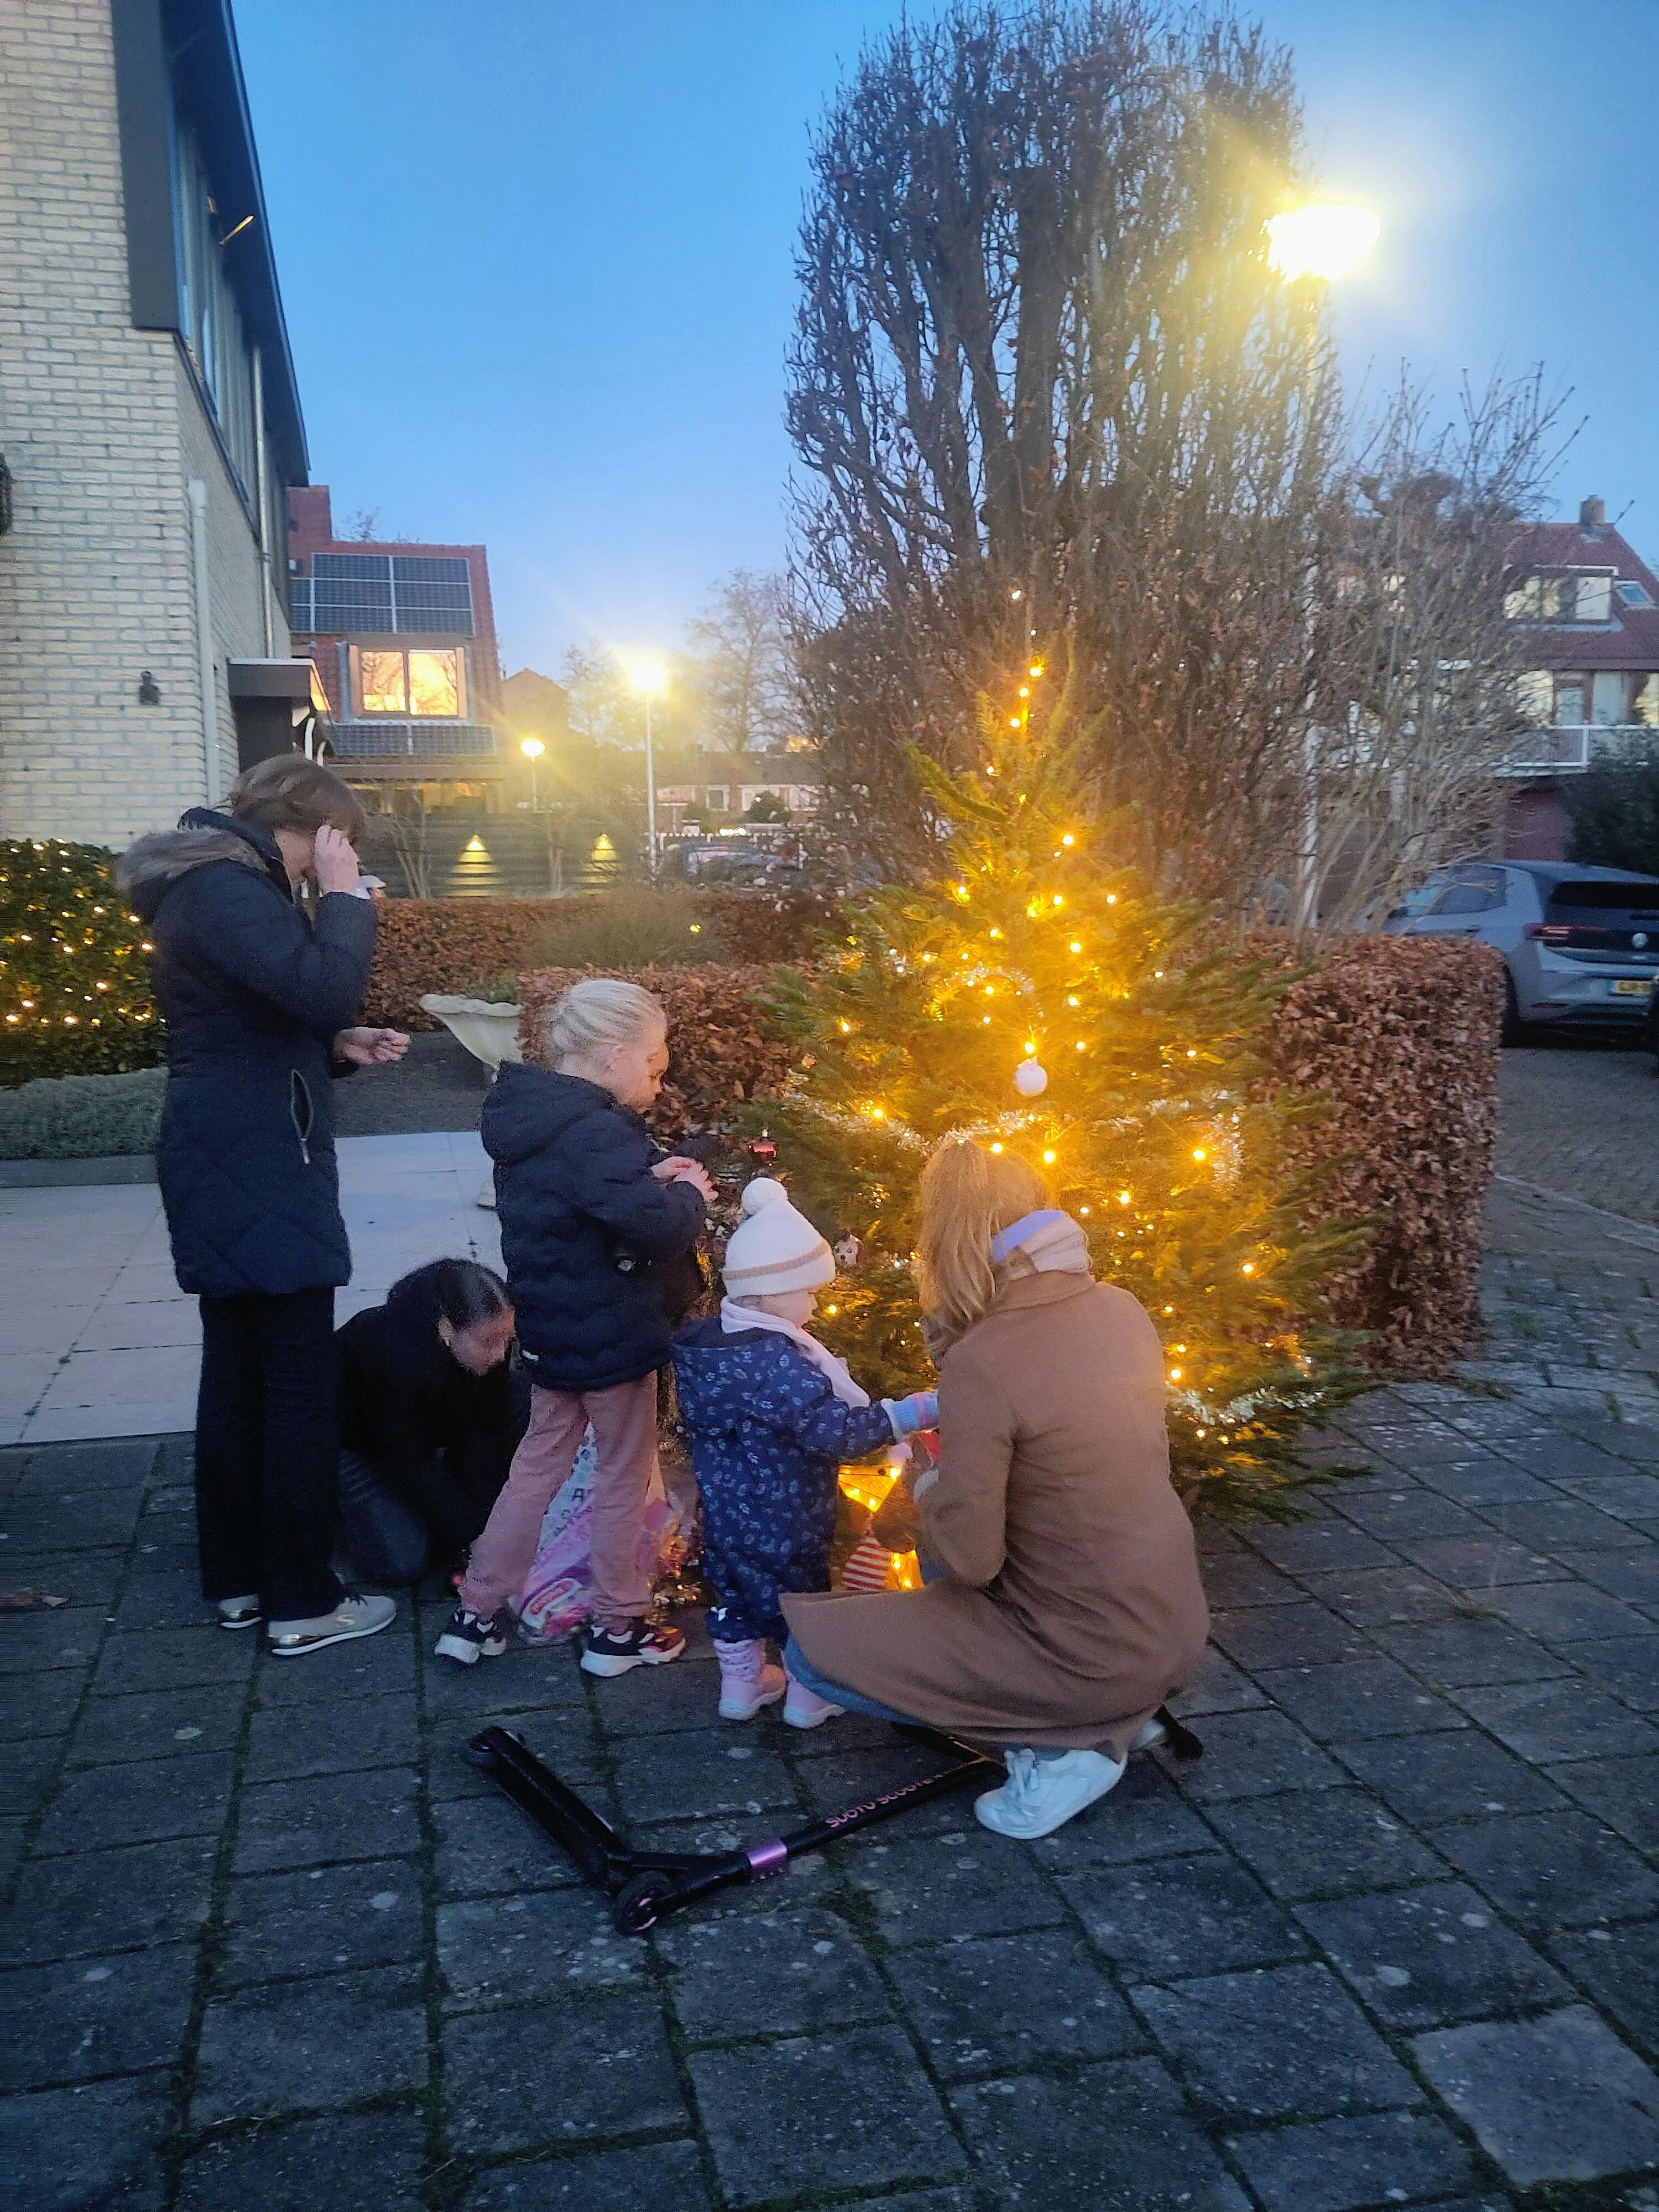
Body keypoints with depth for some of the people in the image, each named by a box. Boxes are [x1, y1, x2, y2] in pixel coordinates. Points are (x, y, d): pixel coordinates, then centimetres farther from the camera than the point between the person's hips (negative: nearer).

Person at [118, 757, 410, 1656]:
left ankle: (236, 1580, 24)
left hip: (233, 1168, 11)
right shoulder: (226, 888, -15)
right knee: (300, 1381, -4)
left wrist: (339, 1047, 8)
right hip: (255, 1173, -11)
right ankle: (302, 1603, 5)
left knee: (238, 1374, 14)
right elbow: (322, 985, -29)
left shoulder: (216, 882, 18)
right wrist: (343, 896, -14)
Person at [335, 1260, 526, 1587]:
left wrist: (483, 1521, -22)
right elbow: (411, 1465, -31)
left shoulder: (489, 1342, -24)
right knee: (402, 1564, -19)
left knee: (524, 1398, -16)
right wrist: (472, 1537, -26)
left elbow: (483, 1433, -17)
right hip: (354, 1445, -6)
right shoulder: (398, 1357, -41)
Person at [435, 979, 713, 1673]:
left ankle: (475, 1614, 24)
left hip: (551, 1330, 9)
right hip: (612, 1337, -8)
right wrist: (689, 1194, -12)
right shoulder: (595, 1135, -26)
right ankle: (617, 1627, 23)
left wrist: (650, 1175, 0)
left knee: (538, 1464, 19)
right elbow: (658, 1231, -32)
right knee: (624, 1478, 8)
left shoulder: (532, 1115, 3)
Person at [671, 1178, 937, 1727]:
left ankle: (740, 1684, 40)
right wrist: (916, 1413, -30)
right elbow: (834, 1430, -33)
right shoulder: (776, 1362, -31)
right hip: (781, 1523, -8)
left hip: (725, 1512, 8)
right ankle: (809, 1697, 31)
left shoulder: (711, 1342, -2)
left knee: (735, 1593, 23)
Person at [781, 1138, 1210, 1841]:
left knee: (811, 1648, 1)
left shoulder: (980, 1364, -25)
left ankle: (1059, 1747, 0)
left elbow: (968, 1559, -19)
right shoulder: (1120, 1309, -3)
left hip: (1088, 1655, -7)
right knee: (942, 1548, 29)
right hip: (1171, 1629, 8)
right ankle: (1120, 1712, 17)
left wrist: (929, 1495, 0)